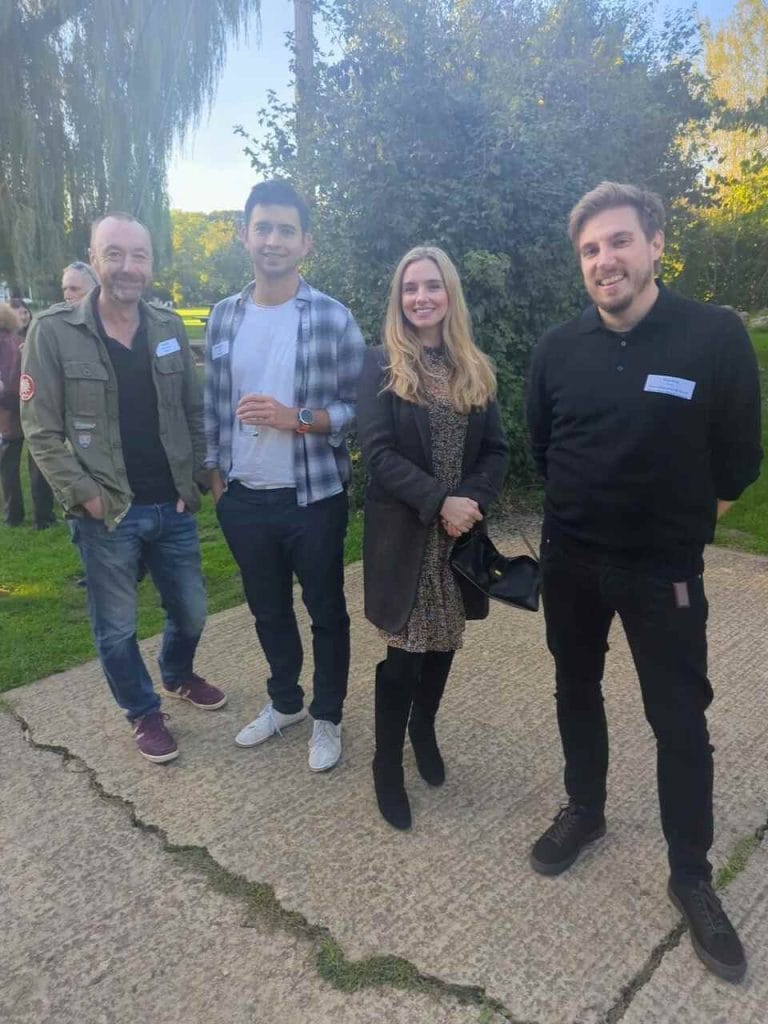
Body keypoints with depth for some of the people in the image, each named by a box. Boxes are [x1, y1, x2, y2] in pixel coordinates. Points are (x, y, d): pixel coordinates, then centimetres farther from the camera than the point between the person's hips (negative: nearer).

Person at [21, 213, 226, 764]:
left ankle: (179, 675, 49)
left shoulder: (170, 327, 3)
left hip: (173, 508, 4)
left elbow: (195, 412, 9)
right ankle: (145, 712, 36)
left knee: (191, 611, 18)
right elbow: (42, 431, -8)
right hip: (106, 515, -3)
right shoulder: (54, 331, -9)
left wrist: (195, 481, 2)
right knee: (116, 628, 11)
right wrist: (85, 495, -12)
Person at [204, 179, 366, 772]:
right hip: (244, 500, 4)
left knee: (327, 613, 12)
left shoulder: (333, 319, -9)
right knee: (269, 611, 20)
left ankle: (327, 718, 32)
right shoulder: (224, 318, 5)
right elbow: (214, 405, 10)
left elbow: (359, 408, -8)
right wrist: (217, 474, 9)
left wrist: (296, 419, -21)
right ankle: (285, 702, 43)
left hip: (313, 499, -4)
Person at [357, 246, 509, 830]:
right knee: (404, 652, 1)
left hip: (460, 532, 4)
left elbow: (496, 451, 5)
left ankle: (424, 728, 41)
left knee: (444, 642, 14)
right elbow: (379, 453, -13)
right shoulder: (381, 366, -3)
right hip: (402, 533, -4)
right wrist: (439, 502, -22)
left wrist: (470, 502, -14)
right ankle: (388, 766, 21)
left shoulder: (476, 369, 8)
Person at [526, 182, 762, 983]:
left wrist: (682, 520, 6)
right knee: (576, 690, 17)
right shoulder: (558, 348, -3)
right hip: (569, 558, 3)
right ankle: (584, 810, 42)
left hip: (664, 566, -3)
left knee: (680, 719, 7)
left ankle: (691, 876, 28)